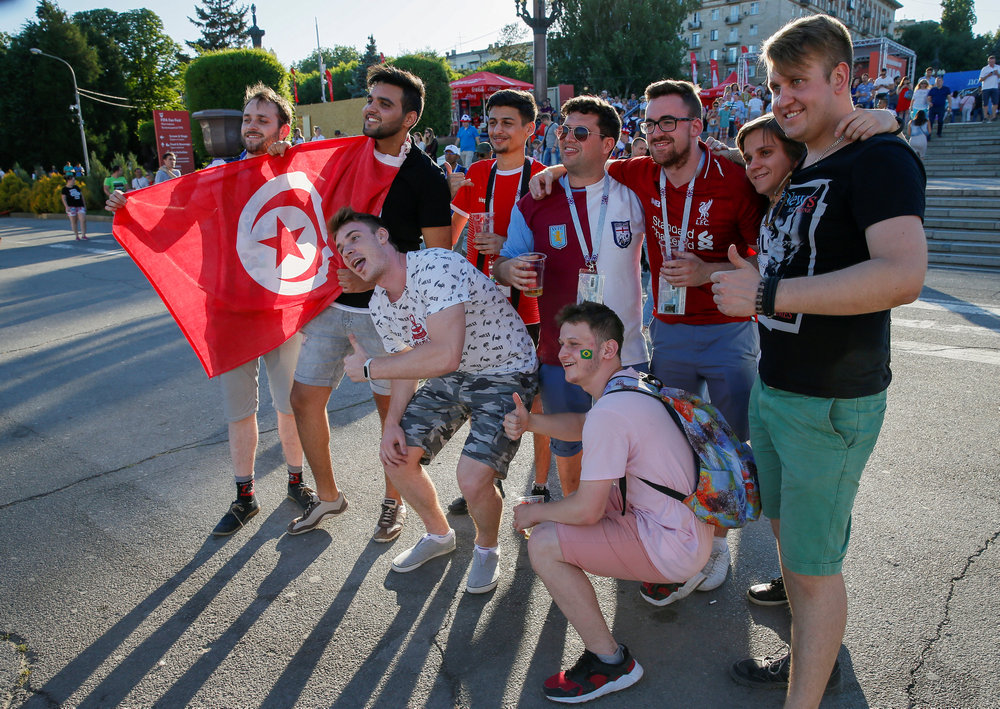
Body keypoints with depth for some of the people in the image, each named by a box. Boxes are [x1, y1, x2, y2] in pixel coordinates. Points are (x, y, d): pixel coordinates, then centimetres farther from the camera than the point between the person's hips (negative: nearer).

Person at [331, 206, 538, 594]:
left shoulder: (437, 267, -30)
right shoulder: (380, 306, -1)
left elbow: (444, 356, -39)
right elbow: (408, 365, 8)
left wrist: (369, 367, -26)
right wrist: (392, 423, -9)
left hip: (505, 375, -8)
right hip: (450, 377, 8)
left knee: (473, 478, -22)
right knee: (395, 456, 3)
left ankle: (487, 548, 14)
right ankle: (439, 534, 31)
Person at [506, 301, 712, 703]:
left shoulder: (609, 413, -26)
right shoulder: (629, 381, 3)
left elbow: (586, 512, -22)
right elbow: (581, 427, 20)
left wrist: (533, 513, -3)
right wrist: (529, 422, 2)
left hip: (675, 546, -10)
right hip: (691, 526, 10)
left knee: (544, 545, -16)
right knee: (593, 485, 27)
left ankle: (610, 662, -2)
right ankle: (661, 576, 32)